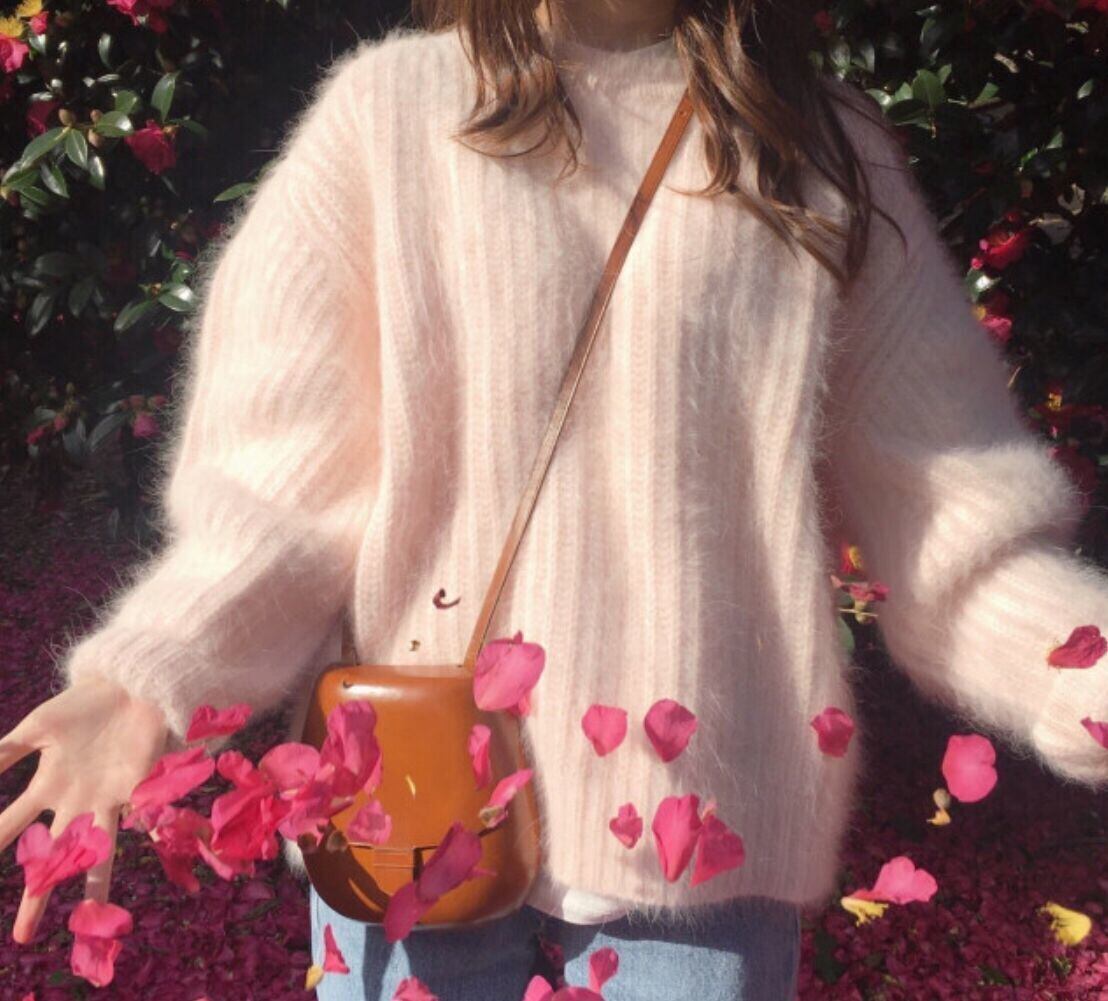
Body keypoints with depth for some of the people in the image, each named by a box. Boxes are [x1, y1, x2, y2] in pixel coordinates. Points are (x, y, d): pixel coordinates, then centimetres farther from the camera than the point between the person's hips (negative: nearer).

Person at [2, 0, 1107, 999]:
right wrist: (149, 681, -16)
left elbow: (950, 507, 2)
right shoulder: (390, 111, -1)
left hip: (703, 815, 1)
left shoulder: (829, 150, 3)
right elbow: (281, 485, -3)